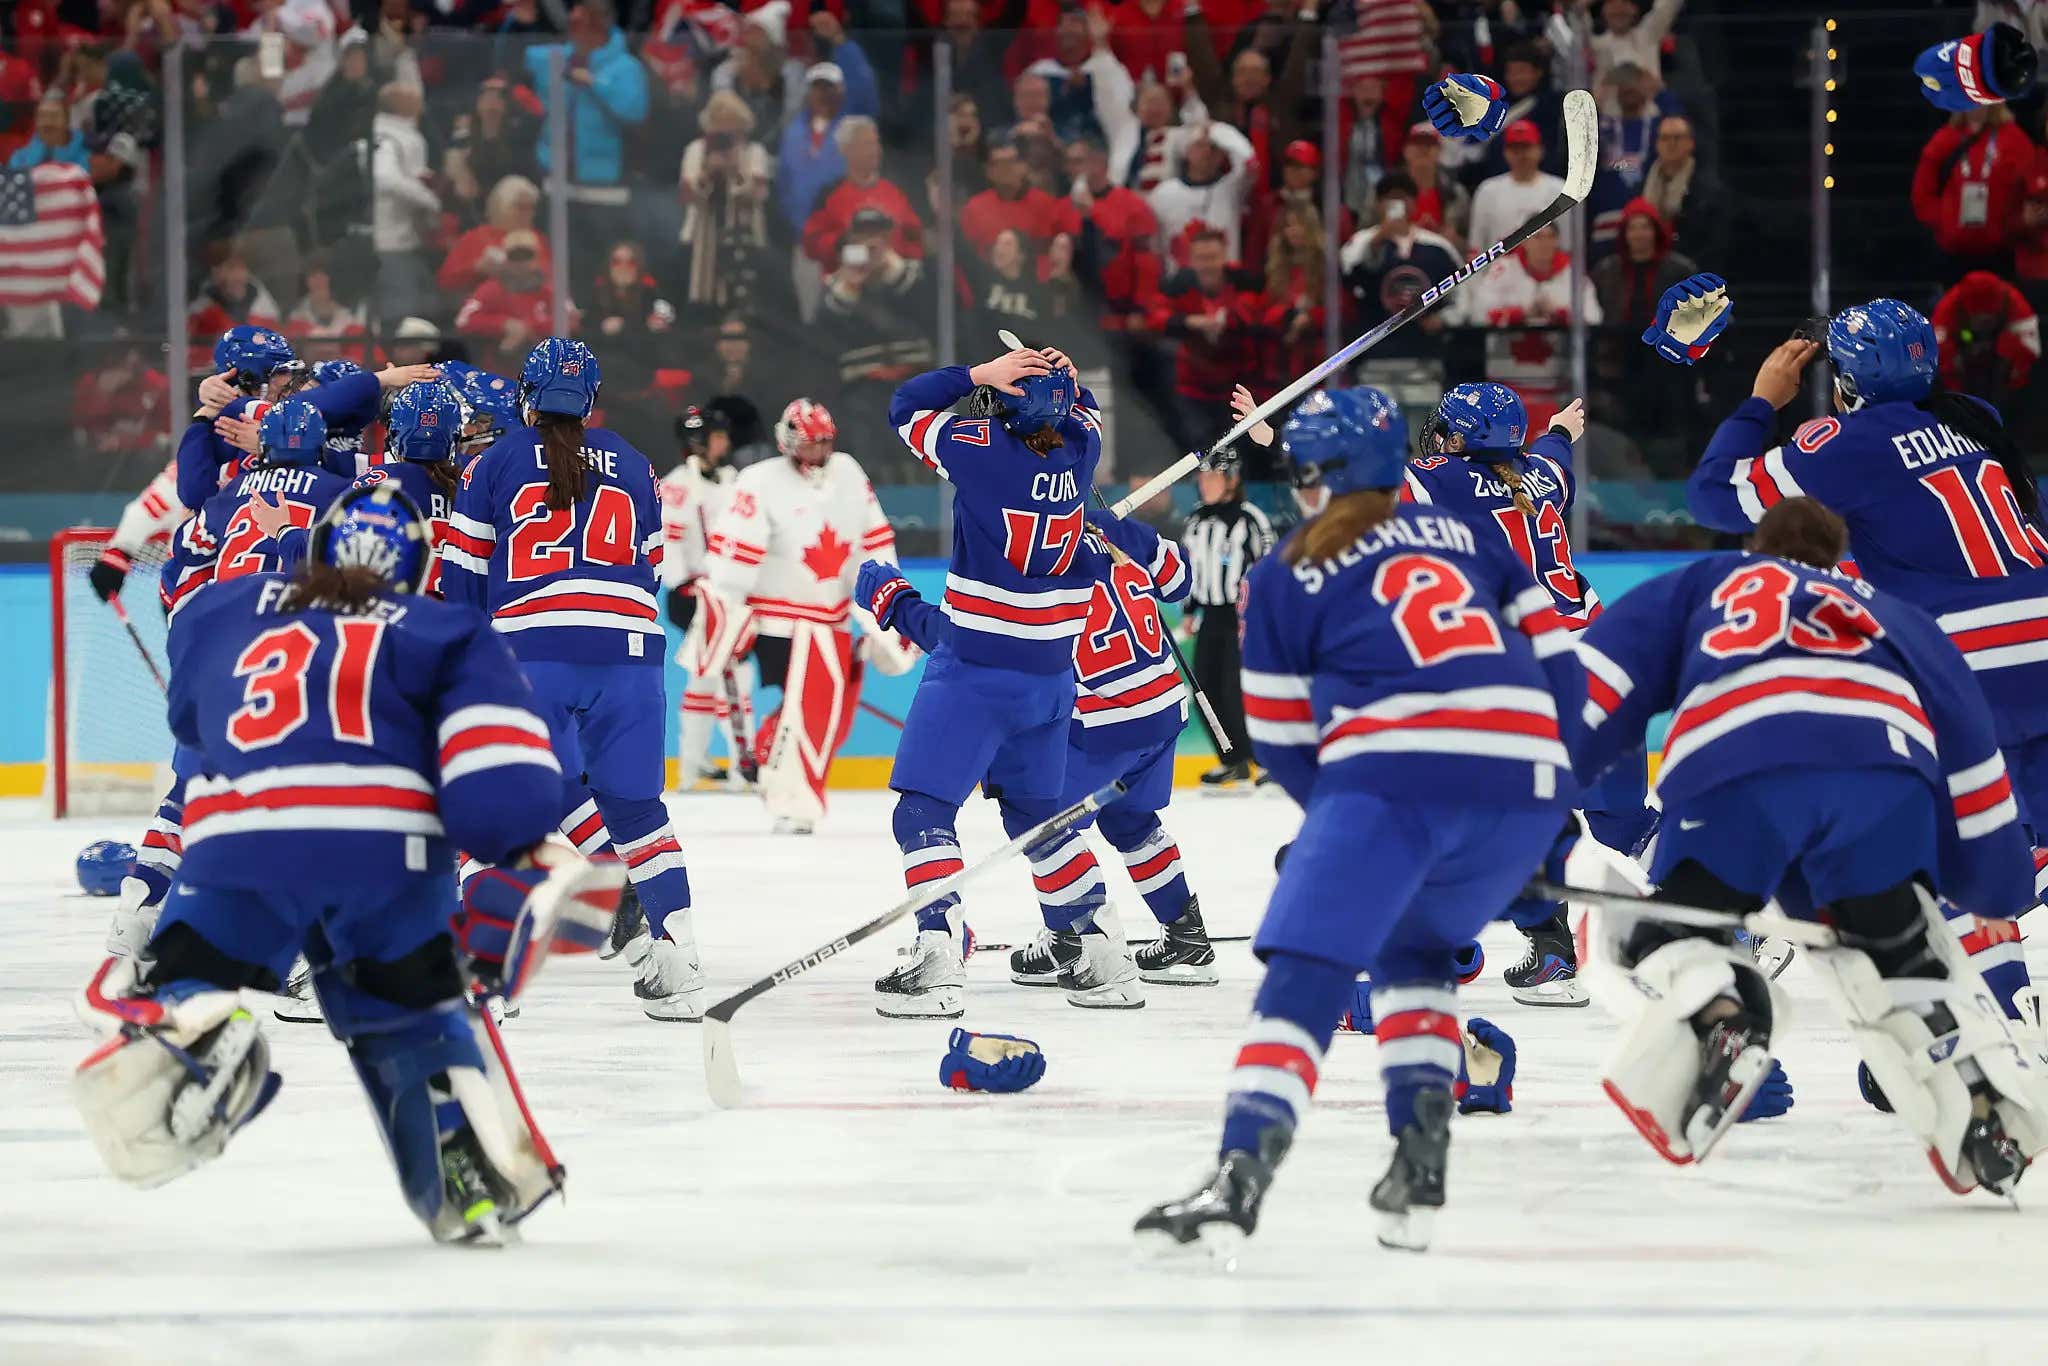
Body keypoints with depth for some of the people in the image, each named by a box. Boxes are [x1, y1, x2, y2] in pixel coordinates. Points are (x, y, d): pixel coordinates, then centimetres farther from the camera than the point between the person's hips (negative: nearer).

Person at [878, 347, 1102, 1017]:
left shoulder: (983, 447, -16)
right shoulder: (1080, 449, 0)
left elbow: (906, 407, -1)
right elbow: (1085, 414, 25)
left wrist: (979, 374, -6)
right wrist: (1062, 379, 4)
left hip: (977, 670, -7)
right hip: (1052, 672, 7)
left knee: (923, 809, -9)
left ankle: (939, 957, -24)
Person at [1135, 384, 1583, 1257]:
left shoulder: (1287, 577, 16)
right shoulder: (1467, 536, 26)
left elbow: (1281, 739, 15)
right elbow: (1555, 653, 19)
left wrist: (1345, 815, 29)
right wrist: (1556, 782, 24)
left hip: (1393, 775, -5)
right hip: (1526, 778, 5)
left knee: (1305, 975, -9)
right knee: (1414, 951, 27)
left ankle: (1240, 1176, -29)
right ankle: (1418, 1167, 11)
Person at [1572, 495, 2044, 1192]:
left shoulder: (1705, 584, 37)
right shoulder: (1895, 616, 41)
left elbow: (1593, 684, 23)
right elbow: (1965, 740, 32)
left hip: (1733, 767, -2)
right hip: (1886, 762, 2)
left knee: (1668, 928, 19)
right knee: (1894, 940, 26)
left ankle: (1711, 1017, -13)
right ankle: (1981, 1092, 4)